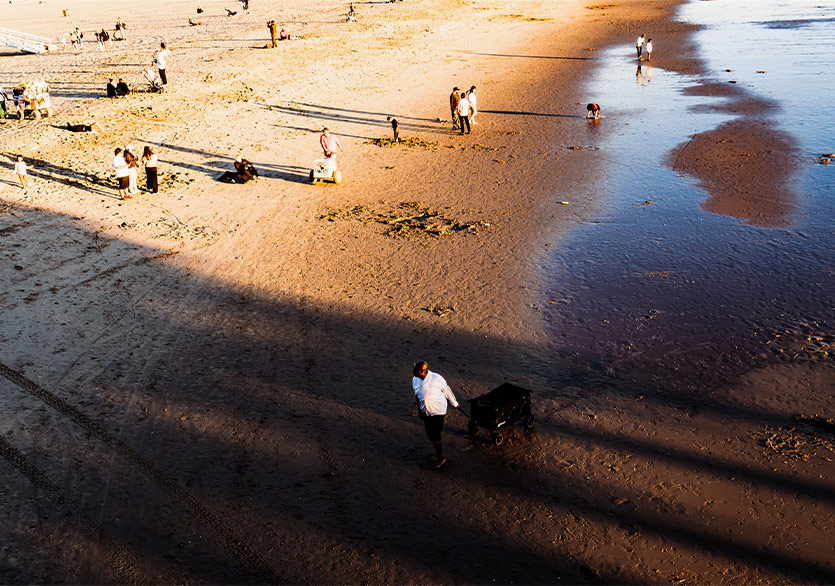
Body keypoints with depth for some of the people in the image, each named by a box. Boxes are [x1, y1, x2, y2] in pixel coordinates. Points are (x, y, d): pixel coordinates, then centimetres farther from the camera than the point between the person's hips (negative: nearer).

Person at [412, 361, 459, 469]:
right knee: (430, 435, 18)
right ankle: (438, 453, 41)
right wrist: (419, 411, 17)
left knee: (435, 436, 0)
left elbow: (447, 391, -8)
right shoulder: (415, 380, -9)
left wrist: (454, 403, 5)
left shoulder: (436, 378, -25)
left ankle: (441, 457, 23)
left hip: (437, 412, -6)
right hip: (426, 413, 6)